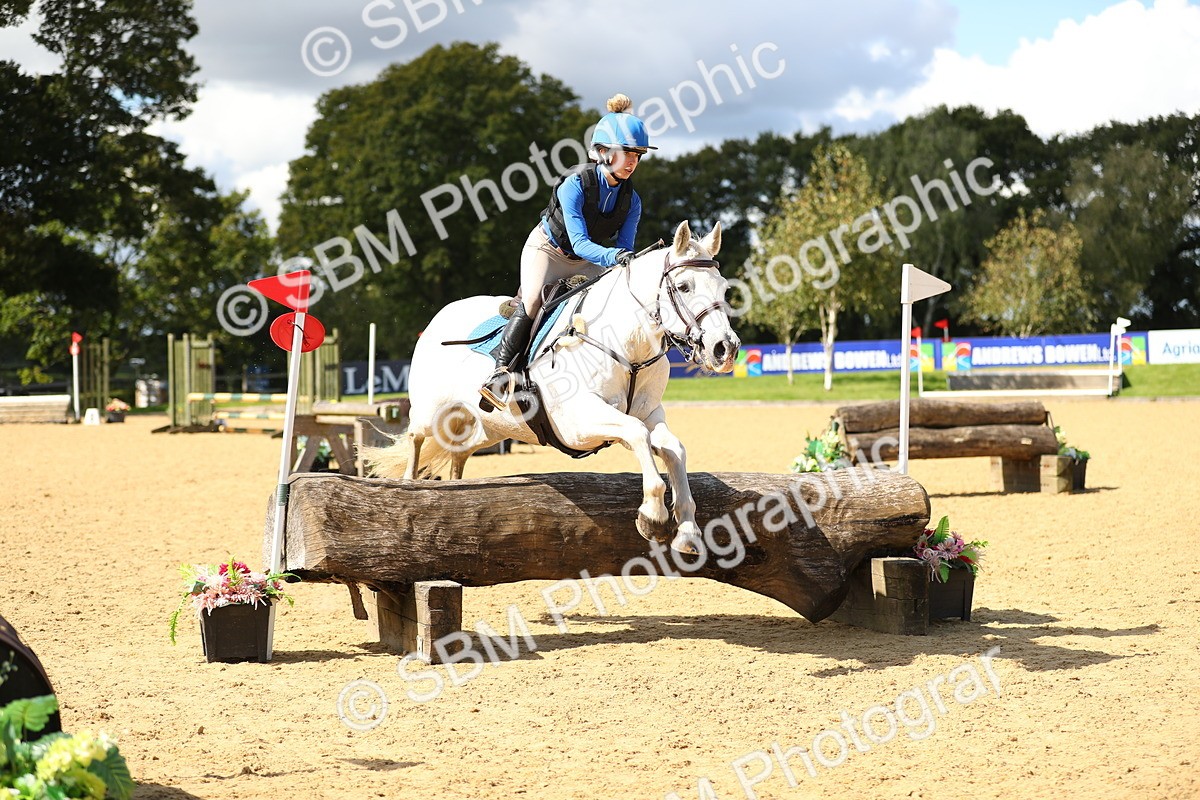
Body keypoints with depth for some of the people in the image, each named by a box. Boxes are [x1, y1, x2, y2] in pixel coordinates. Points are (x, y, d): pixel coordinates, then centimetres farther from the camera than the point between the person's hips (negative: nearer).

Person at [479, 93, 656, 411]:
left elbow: (625, 249, -14)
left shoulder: (631, 200, -13)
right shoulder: (575, 185, -30)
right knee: (532, 301, -28)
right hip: (547, 249, -6)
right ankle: (500, 372, -27)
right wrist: (613, 257, -54)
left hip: (585, 261, 6)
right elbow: (580, 242, -37)